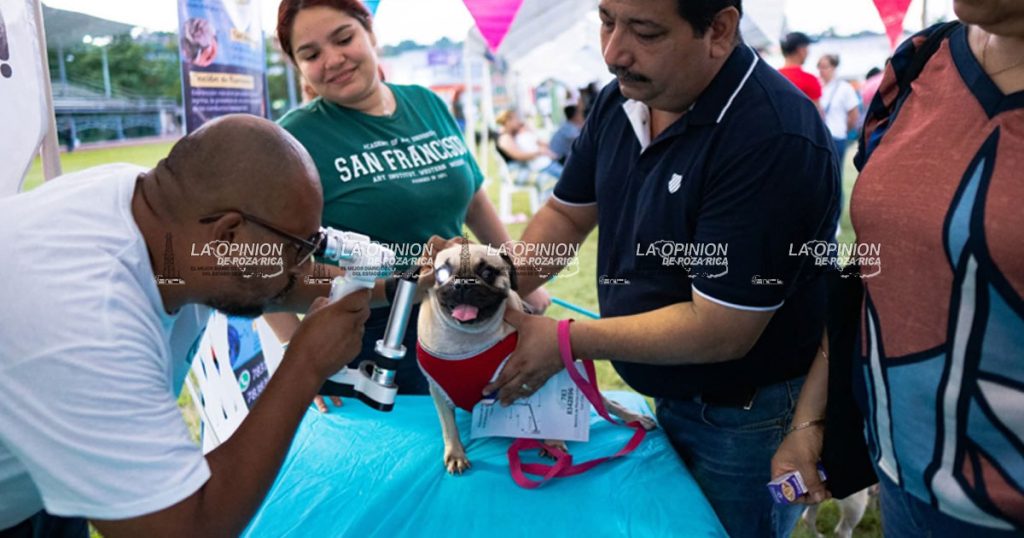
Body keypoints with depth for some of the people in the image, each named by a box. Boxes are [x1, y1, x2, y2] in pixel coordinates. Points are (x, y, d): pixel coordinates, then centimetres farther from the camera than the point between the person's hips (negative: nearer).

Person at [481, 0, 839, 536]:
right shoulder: (621, 98, -5)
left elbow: (721, 330, -29)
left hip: (747, 419, -7)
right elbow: (567, 212, 7)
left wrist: (566, 341, -23)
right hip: (669, 397, 7)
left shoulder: (774, 140, -31)